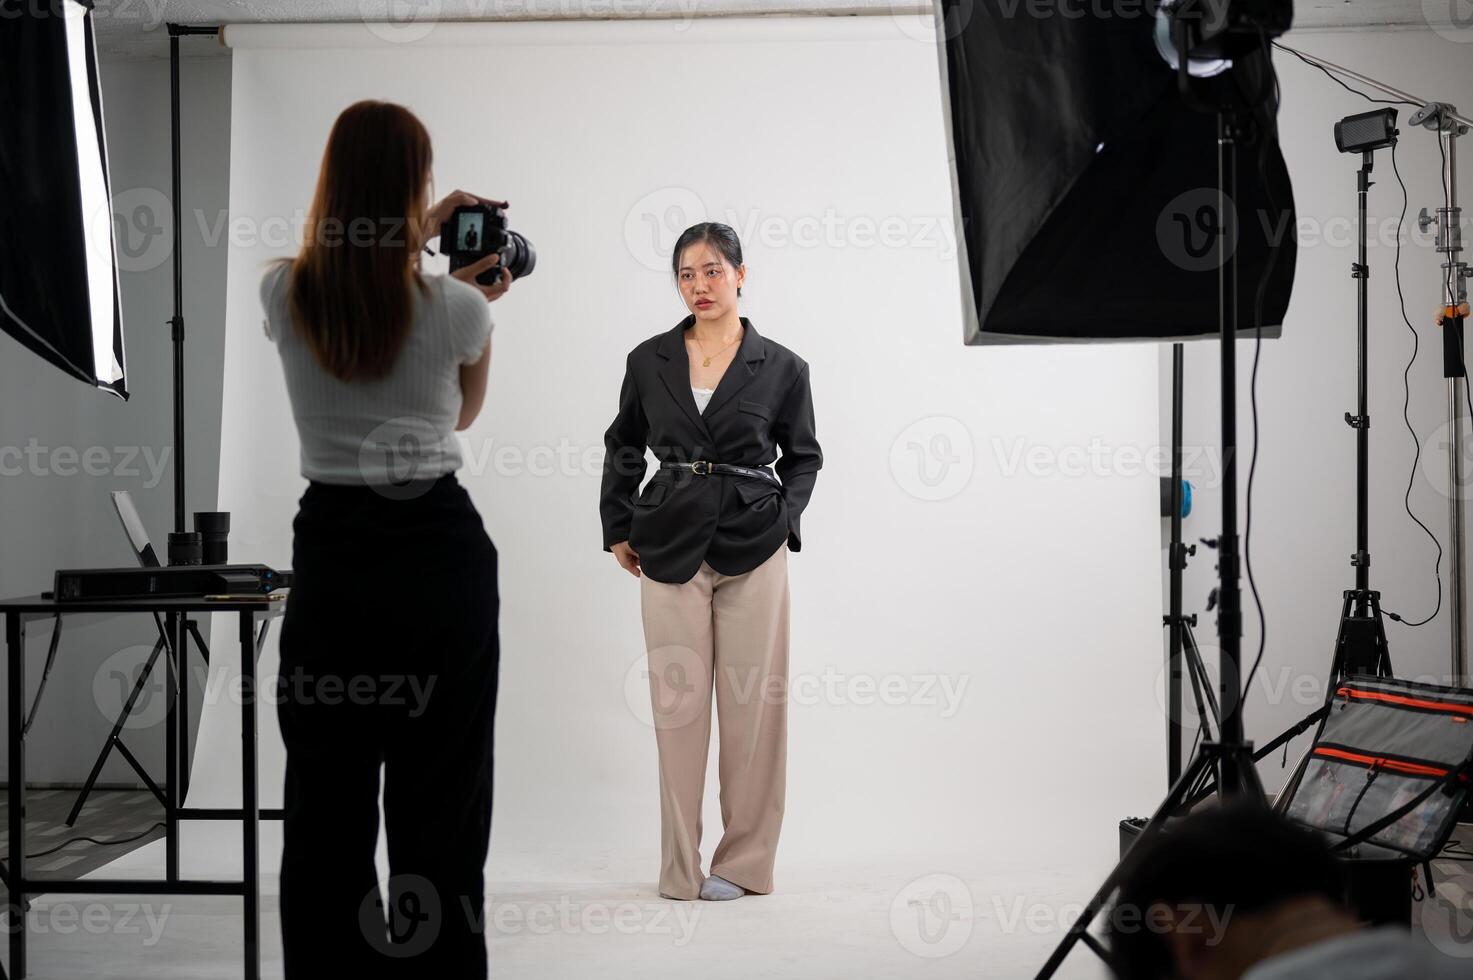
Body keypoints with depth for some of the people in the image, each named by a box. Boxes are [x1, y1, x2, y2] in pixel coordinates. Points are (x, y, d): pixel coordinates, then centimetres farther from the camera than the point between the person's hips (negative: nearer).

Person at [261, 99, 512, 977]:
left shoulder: (283, 295, -4)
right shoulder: (459, 308, -10)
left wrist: (416, 237, 30)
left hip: (331, 552, 2)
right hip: (439, 552, -2)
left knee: (326, 808, 10)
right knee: (438, 808, 5)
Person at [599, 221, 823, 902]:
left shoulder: (781, 367, 1)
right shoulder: (648, 362, 5)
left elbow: (803, 456, 13)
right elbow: (623, 447, 18)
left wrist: (784, 520, 0)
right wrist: (617, 530, 12)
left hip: (753, 548, -1)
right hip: (670, 548, 1)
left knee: (753, 701, 1)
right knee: (678, 702, 2)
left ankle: (744, 861, 12)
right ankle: (680, 868, 9)